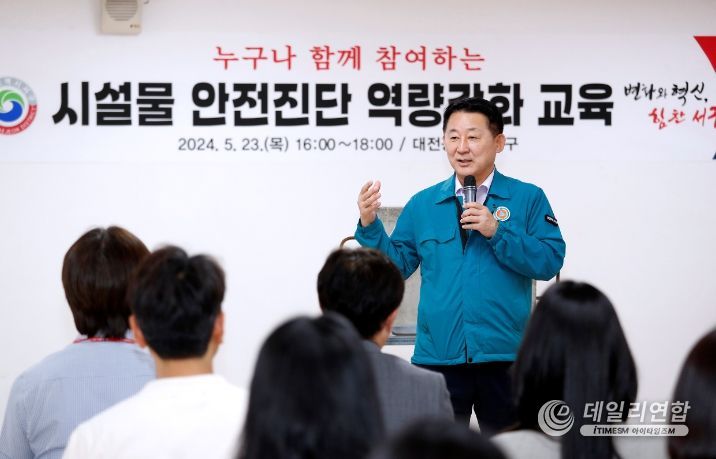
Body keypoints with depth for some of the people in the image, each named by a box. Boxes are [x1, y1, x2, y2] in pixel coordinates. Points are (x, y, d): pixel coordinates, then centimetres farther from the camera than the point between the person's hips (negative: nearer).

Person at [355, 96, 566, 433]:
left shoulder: (527, 199, 1)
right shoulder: (422, 204, 9)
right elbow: (397, 265, 8)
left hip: (504, 357, -2)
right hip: (438, 356, 2)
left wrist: (497, 232, -17)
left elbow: (550, 261, -8)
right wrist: (370, 226, -6)